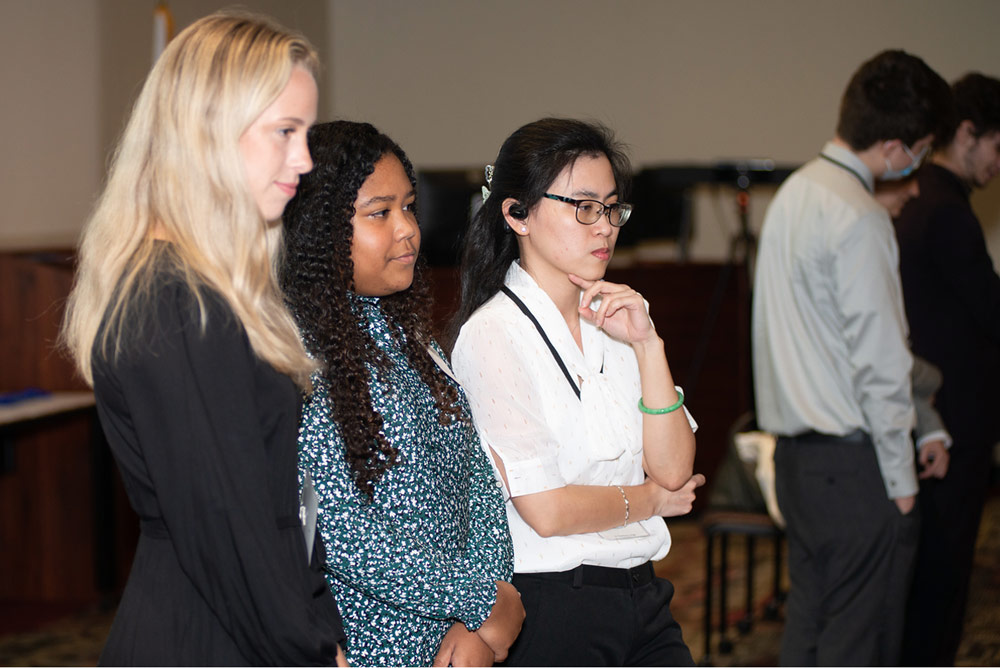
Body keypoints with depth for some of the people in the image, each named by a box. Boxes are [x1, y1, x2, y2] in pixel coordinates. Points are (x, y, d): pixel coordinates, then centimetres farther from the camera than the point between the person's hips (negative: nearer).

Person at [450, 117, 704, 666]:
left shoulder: (616, 318, 9)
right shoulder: (493, 333, -13)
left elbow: (674, 471, 3)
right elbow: (547, 510, -17)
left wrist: (647, 346, -7)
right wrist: (649, 500, 0)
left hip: (641, 595, 6)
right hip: (549, 610, -6)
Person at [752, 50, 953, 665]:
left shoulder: (794, 192, 10)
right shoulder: (860, 219, -18)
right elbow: (880, 364, -19)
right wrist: (902, 478, -11)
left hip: (795, 449, 9)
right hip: (854, 463, -9)